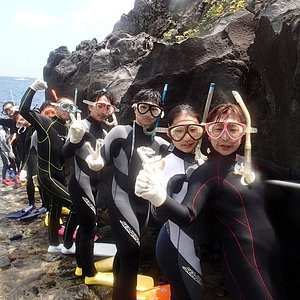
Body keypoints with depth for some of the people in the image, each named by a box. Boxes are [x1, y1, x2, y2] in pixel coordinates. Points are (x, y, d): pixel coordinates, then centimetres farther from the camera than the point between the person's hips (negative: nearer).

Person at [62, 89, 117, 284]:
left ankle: (81, 266, 32)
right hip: (81, 185, -8)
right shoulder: (83, 125, -14)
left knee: (85, 225, 17)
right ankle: (90, 274, 13)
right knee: (90, 227, -2)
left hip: (95, 185, 8)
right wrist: (74, 138, -44)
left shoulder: (104, 131, 8)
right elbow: (66, 154, -25)